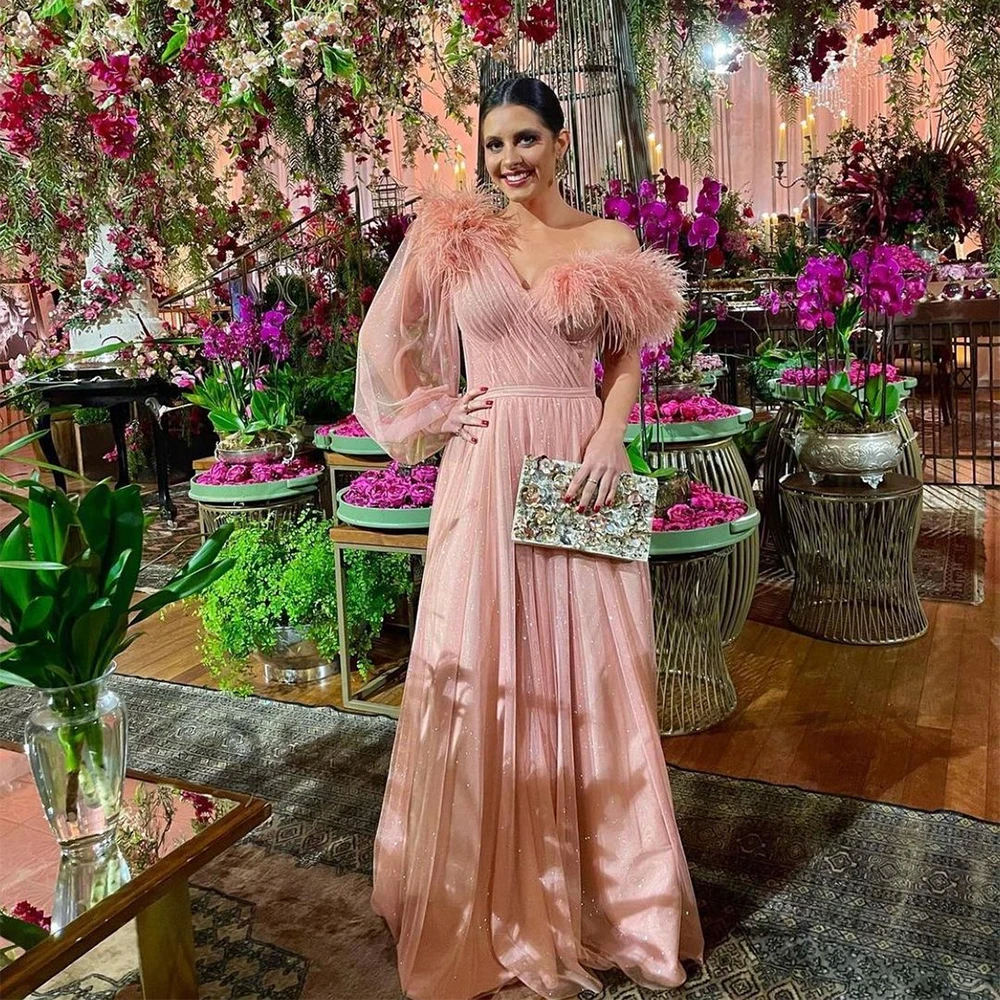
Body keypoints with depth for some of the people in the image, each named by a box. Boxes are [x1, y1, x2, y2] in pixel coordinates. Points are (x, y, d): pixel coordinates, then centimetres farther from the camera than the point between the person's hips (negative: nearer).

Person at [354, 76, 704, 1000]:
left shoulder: (611, 242, 8)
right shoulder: (454, 239, 7)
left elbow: (628, 359, 8)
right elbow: (390, 342, 13)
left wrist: (610, 438, -9)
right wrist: (438, 410, 0)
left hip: (579, 467, 1)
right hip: (486, 471, 0)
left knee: (586, 671, 6)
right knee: (481, 674, 3)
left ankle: (598, 879, 26)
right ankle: (490, 892, 22)